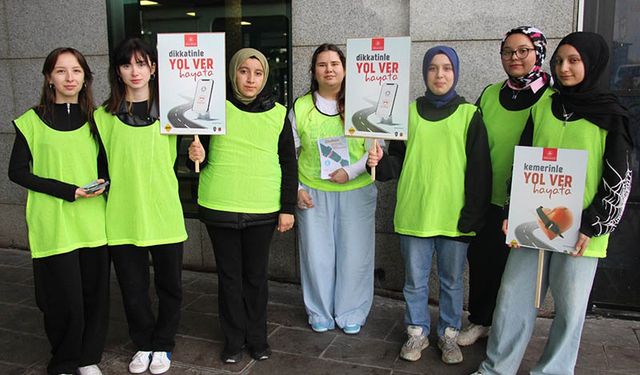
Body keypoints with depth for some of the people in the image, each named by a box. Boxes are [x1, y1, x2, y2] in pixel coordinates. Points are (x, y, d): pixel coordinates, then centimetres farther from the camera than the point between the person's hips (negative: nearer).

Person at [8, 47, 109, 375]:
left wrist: (103, 182, -4)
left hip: (93, 222, 3)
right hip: (54, 225, -3)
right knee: (64, 297, -1)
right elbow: (17, 171, -1)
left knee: (95, 292, 6)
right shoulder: (32, 121, 0)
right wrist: (68, 191, -12)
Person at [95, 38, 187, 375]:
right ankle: (143, 344, 34)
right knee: (133, 289, 11)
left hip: (164, 216, 0)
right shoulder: (104, 116, 1)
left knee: (169, 286, 11)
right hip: (122, 218, 1)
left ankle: (162, 345, 32)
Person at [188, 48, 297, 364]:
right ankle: (234, 339, 26)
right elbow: (201, 152, 9)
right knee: (229, 274, 10)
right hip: (220, 206, 0)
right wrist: (197, 156, -15)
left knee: (256, 275, 10)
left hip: (262, 209, 0)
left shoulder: (278, 113, 3)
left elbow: (289, 164, 5)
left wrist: (288, 208, 2)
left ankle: (257, 337, 28)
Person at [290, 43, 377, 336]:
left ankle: (351, 314, 25)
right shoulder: (301, 107, 4)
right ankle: (320, 313, 27)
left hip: (356, 191, -1)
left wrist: (351, 171, -14)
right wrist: (295, 188, -1)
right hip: (312, 193, 1)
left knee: (354, 254, 6)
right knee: (316, 254, 7)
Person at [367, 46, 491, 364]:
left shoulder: (469, 114, -1)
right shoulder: (409, 112, 5)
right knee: (415, 280, 12)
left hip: (454, 216, -1)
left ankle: (449, 334, 31)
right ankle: (417, 332, 30)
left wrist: (473, 215, -9)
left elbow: (479, 170, -4)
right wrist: (380, 163, -14)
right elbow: (398, 160, 7)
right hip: (413, 214, 2)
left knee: (452, 280, 12)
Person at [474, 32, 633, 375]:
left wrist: (592, 227, -10)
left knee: (570, 307, 6)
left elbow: (619, 179, -3)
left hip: (579, 231, -3)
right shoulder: (543, 107, 8)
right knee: (513, 296, 6)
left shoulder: (610, 115, -1)